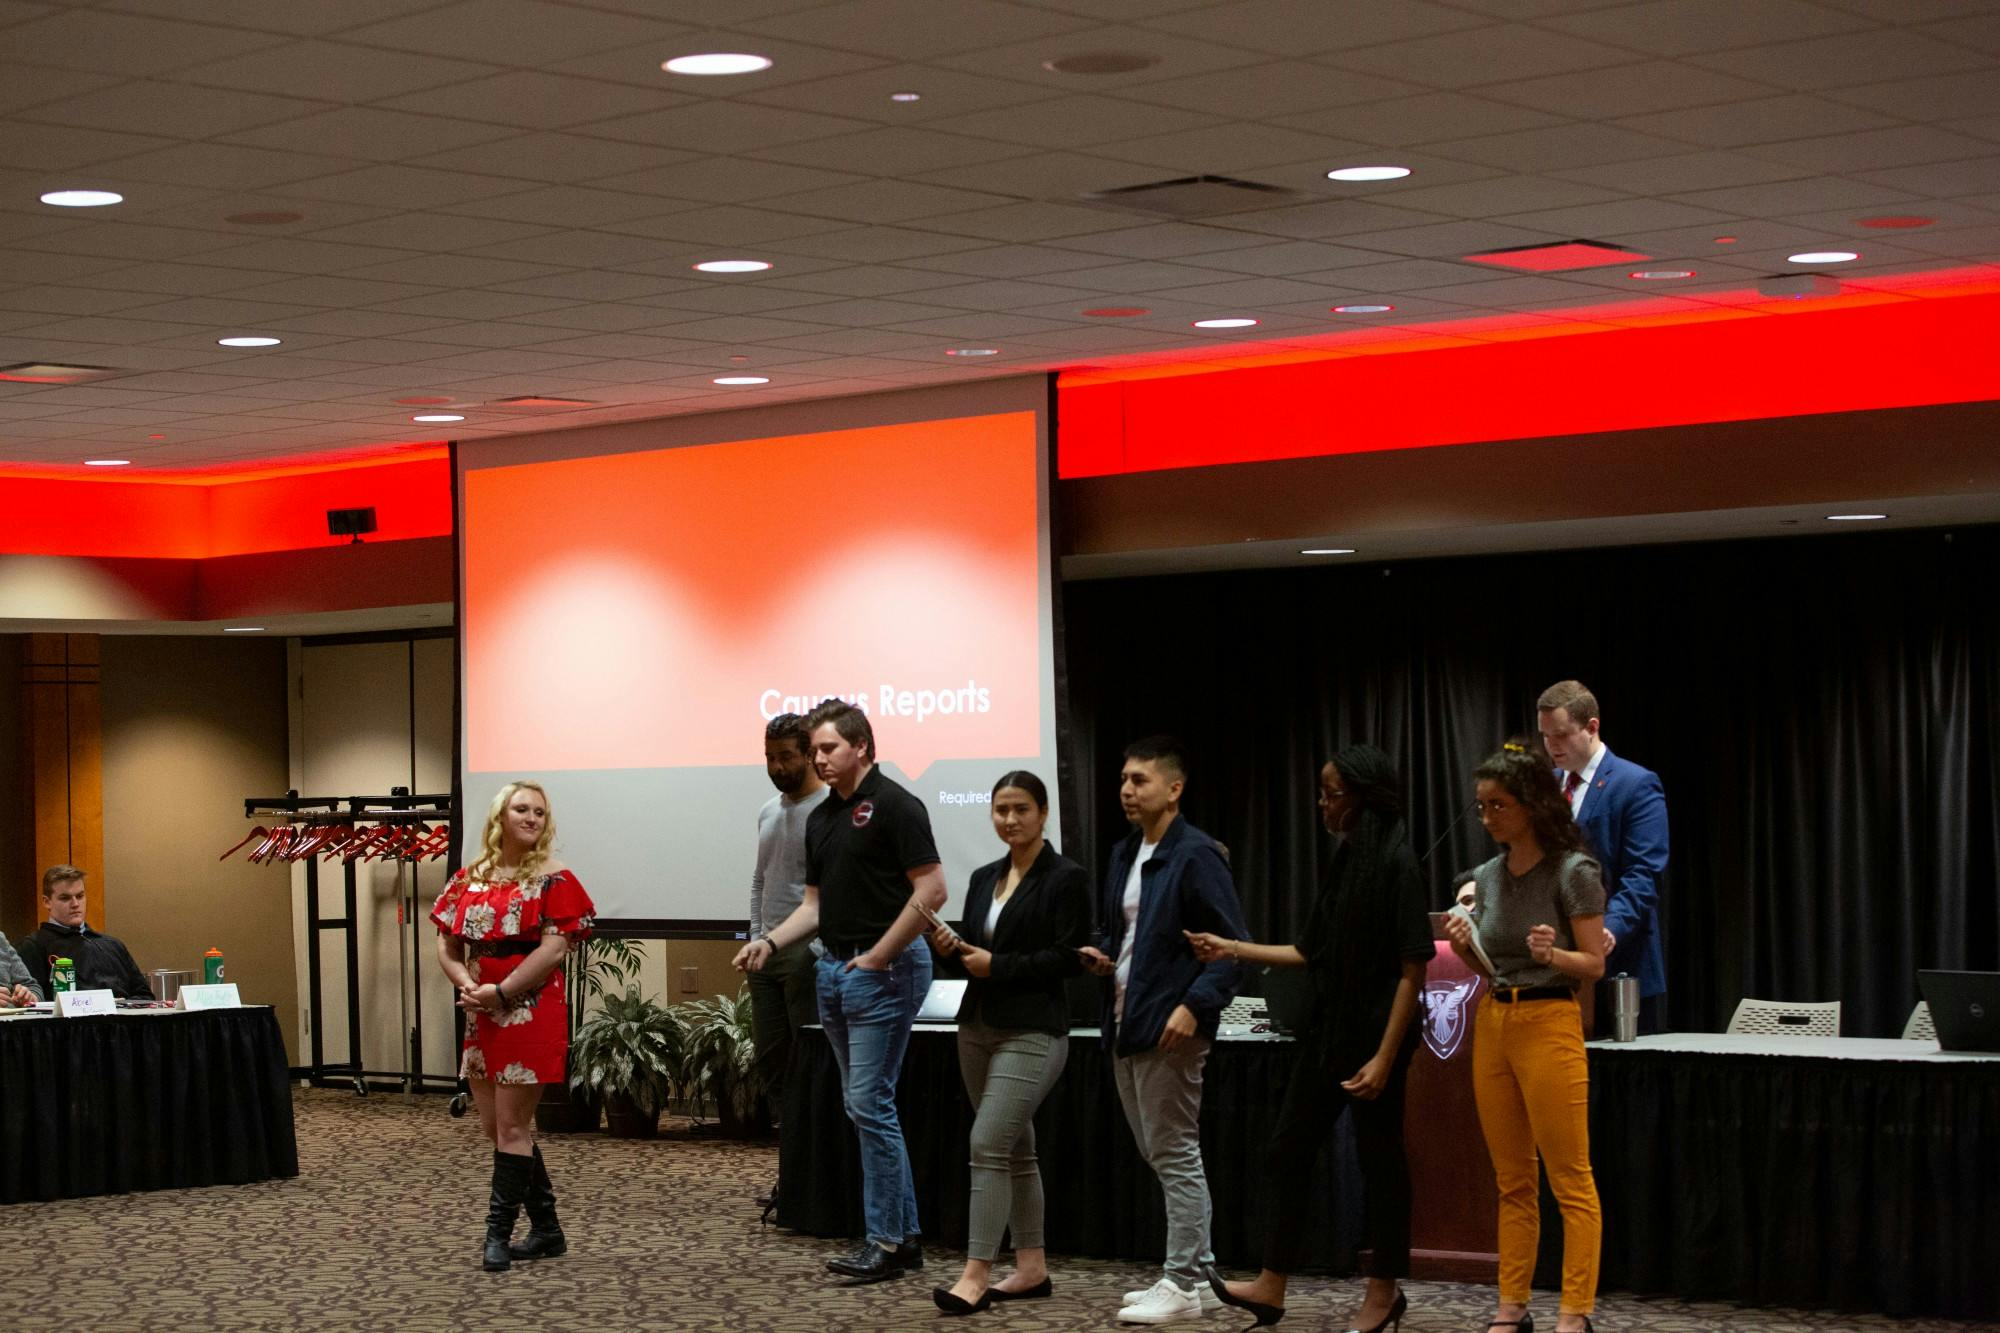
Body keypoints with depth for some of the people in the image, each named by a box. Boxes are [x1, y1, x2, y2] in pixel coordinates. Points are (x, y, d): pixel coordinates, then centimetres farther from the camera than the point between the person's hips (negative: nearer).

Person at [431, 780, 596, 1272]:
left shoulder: (552, 879, -5)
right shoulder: (470, 878, 11)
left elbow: (554, 949, -14)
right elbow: (447, 945, 10)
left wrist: (502, 992, -17)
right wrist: (466, 983, -10)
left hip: (531, 1013, -6)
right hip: (481, 1015, 7)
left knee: (511, 1125, -5)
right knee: (495, 1125, 10)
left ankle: (499, 1232, 1)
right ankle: (547, 1231, 19)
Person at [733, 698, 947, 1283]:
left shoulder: (893, 805, -11)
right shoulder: (821, 817, 15)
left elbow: (931, 890, -17)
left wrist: (879, 956, -16)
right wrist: (769, 941, 3)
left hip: (882, 970, -9)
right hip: (833, 968, 9)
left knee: (870, 1104, -9)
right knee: (868, 1106, 10)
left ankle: (885, 1244, -4)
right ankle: (906, 1233, 16)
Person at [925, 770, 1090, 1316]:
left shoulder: (1066, 878, -7)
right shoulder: (984, 878, 13)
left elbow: (1070, 958, -13)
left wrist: (998, 965, -15)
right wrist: (948, 950, -5)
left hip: (1032, 1032, -7)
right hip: (978, 1026, 7)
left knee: (988, 1144, -15)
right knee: (1015, 1149, 12)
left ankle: (975, 1276, -14)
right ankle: (1032, 1268, 18)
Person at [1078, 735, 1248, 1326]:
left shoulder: (1196, 855, -12)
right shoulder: (1124, 854, 14)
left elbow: (1232, 944, -15)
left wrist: (1194, 1005, -24)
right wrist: (1098, 955, 4)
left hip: (1170, 1028, -9)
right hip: (1126, 1025, 9)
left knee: (1175, 1156, -4)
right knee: (1161, 1157, 14)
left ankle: (1185, 1284, 2)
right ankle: (1196, 1271, 22)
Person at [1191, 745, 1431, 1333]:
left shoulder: (1396, 865, -14)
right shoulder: (1343, 862, 10)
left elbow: (1412, 970, -17)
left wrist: (1384, 1058, -20)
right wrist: (1231, 949, 12)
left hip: (1375, 1036, -9)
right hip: (1328, 1029, 9)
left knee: (1379, 1158, 4)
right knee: (1286, 1151, 8)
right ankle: (1271, 1286, 14)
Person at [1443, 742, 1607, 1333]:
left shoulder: (1573, 872, -9)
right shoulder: (1488, 876, 10)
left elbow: (1594, 965, -7)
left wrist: (1550, 954, -26)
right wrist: (1463, 946, -3)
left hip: (1549, 1023, -7)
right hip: (1492, 1023, 7)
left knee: (1569, 1179, -4)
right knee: (1512, 1181, 10)